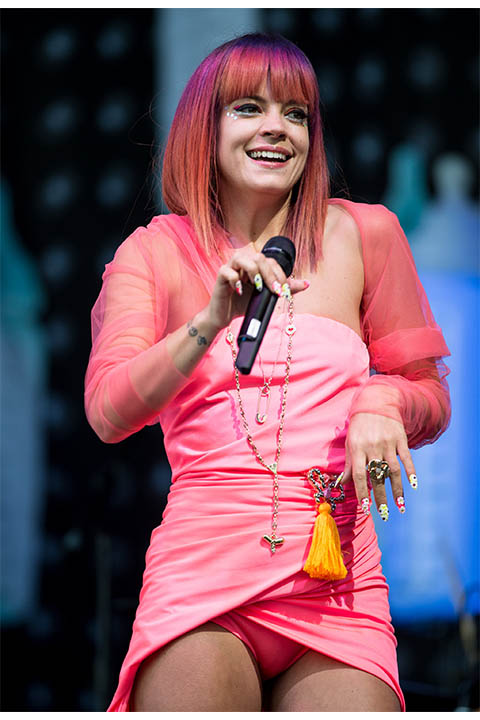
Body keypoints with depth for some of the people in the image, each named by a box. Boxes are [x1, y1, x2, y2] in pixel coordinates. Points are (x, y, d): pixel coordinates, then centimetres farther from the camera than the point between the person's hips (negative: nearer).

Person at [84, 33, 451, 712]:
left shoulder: (365, 234, 9)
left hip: (337, 589, 1)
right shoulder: (153, 253, 8)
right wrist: (210, 324, -18)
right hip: (202, 574, -1)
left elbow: (431, 399, 15)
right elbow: (108, 413, -4)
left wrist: (384, 402, -8)